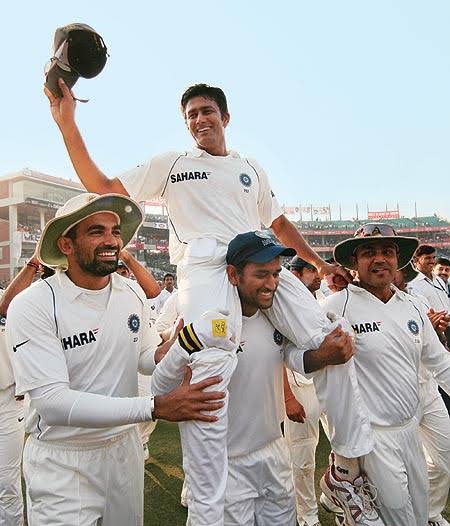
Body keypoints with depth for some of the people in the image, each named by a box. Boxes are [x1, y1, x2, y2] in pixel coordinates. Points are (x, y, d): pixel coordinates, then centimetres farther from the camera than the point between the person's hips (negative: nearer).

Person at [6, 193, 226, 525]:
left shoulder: (133, 293, -5)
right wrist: (157, 406, -35)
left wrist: (166, 353, -17)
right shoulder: (32, 306, -21)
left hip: (125, 447, 6)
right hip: (63, 461, -5)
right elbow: (51, 401, -28)